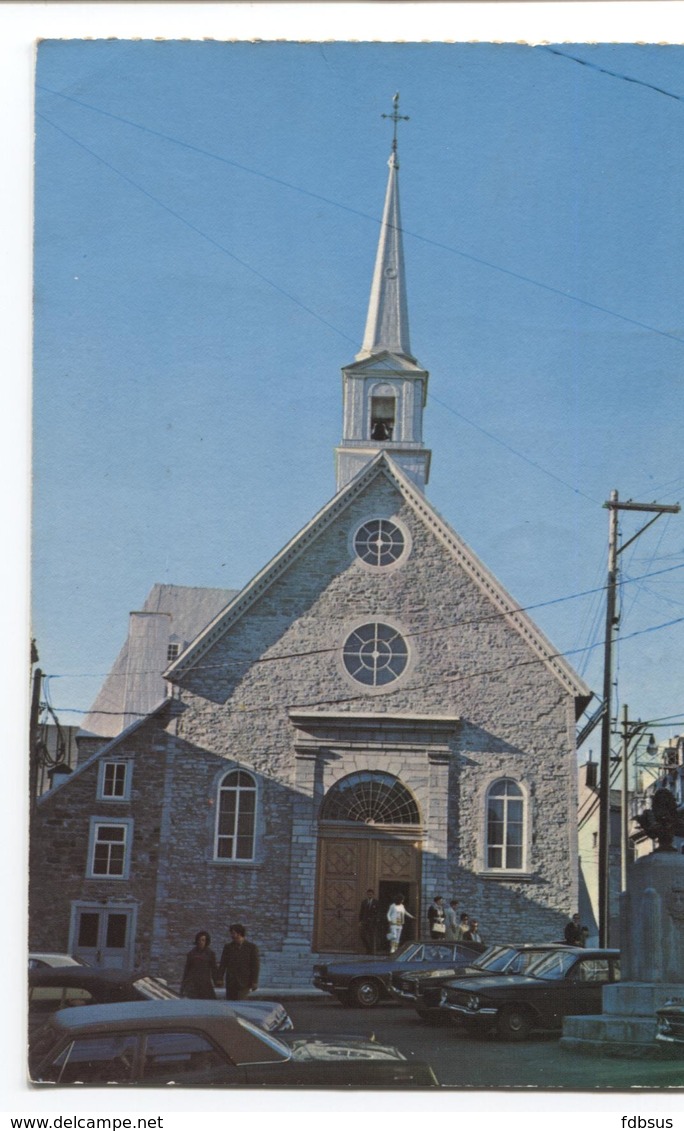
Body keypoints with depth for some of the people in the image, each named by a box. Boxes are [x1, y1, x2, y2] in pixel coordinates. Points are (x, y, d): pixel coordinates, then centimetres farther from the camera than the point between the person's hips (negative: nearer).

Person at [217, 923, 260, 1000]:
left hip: (244, 982, -3)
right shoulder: (228, 947, 9)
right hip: (231, 982, 3)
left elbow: (255, 966, -1)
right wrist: (220, 978, -5)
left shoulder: (252, 947, 0)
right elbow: (222, 964, 6)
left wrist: (254, 982, -6)